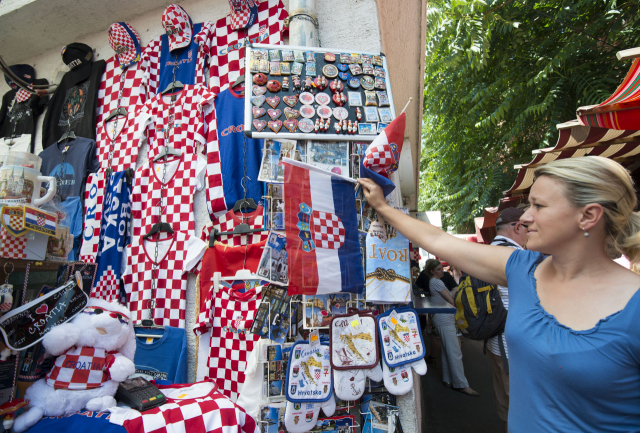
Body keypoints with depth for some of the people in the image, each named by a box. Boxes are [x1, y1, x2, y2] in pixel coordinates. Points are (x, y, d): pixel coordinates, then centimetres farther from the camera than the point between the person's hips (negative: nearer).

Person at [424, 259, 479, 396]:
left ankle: (448, 380, 21)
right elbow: (451, 301, -15)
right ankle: (461, 384, 1)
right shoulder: (437, 282, -13)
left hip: (443, 319, 10)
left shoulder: (432, 282, 17)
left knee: (446, 352, 14)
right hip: (445, 320, -10)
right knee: (455, 353, -5)